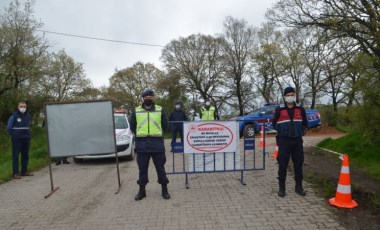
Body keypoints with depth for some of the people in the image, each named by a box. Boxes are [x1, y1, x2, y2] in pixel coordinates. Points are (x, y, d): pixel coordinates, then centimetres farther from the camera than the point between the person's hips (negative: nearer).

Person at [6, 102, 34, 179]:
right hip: (16, 139, -5)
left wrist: (27, 134, 10)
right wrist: (13, 135, 3)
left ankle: (24, 171, 19)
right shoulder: (14, 115, -7)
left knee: (25, 155, 10)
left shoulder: (28, 115, 7)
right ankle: (15, 173, 1)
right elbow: (8, 127, -3)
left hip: (26, 139, 5)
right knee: (15, 156, -2)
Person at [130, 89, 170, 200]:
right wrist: (140, 135, 8)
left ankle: (164, 189, 19)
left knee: (160, 167, 6)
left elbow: (164, 125, 9)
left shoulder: (160, 110, 5)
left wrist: (156, 134, 6)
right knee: (142, 168, 9)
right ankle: (142, 190, 22)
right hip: (142, 144, 1)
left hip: (157, 143, -1)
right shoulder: (136, 111, 7)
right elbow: (132, 126, 13)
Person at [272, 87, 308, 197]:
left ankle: (299, 187, 22)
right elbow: (274, 123, 9)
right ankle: (281, 188, 10)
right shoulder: (279, 109, -1)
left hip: (297, 140, 3)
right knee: (282, 165, 0)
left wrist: (300, 132, 8)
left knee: (298, 165, 8)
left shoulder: (300, 109, 6)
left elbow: (305, 123, 18)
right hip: (284, 141, -2)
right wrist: (282, 131, 4)